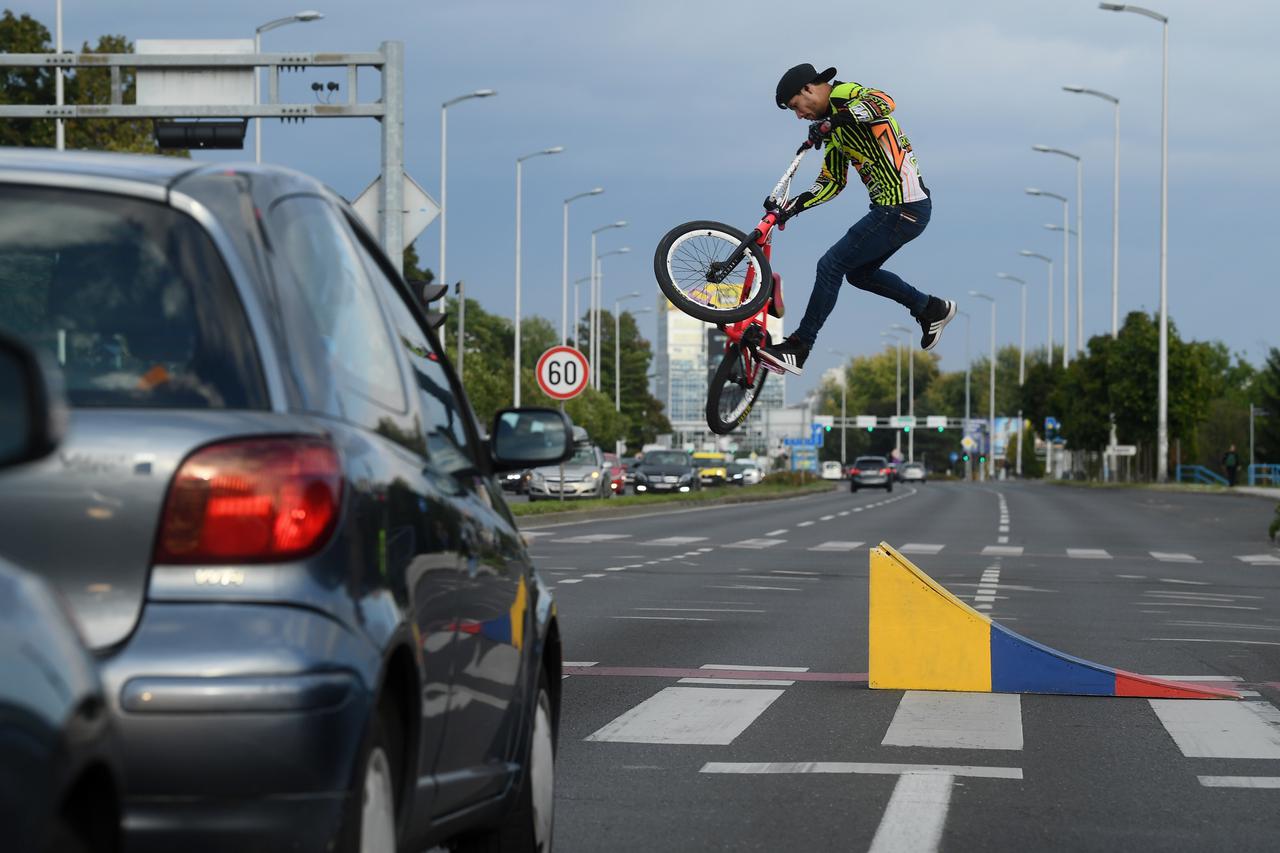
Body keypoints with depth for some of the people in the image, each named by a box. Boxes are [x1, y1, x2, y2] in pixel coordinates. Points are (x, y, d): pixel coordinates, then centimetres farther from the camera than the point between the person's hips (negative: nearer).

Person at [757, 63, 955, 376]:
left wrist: (831, 121, -34)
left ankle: (798, 350, -1)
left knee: (831, 266, -7)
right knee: (858, 273, 24)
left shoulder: (846, 94, -10)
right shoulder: (835, 129, 19)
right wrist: (791, 207, 13)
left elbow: (884, 103, -34)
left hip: (901, 210, -10)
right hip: (902, 208, 10)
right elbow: (832, 183, 22)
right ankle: (932, 309, 31)